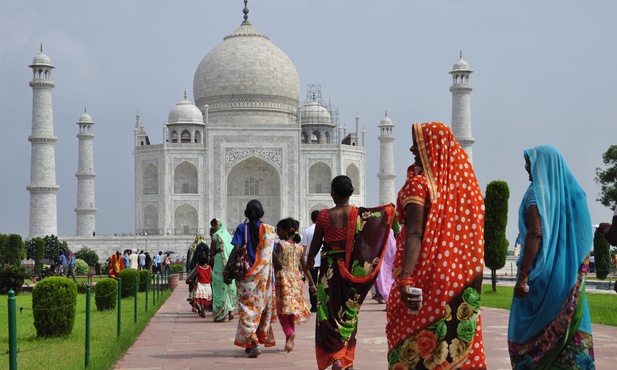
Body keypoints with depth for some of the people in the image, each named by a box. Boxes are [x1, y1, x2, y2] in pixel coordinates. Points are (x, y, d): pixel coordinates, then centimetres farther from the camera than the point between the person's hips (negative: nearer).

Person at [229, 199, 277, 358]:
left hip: (246, 274, -3)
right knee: (261, 306, 15)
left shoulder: (242, 228, -3)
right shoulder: (269, 230, 2)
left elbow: (236, 250, -13)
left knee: (247, 308, -2)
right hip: (265, 275, 3)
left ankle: (252, 343, -17)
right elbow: (273, 254, 1)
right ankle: (259, 338, 24)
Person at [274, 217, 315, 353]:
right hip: (296, 279, 5)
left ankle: (289, 332, -26)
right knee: (292, 311, 12)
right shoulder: (299, 247, 8)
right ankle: (290, 342, 15)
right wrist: (312, 283, 11)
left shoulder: (281, 244, -8)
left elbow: (279, 263, -19)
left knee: (282, 310, 0)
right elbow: (305, 267, 8)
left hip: (283, 279, -5)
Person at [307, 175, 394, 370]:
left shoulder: (324, 215, -9)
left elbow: (315, 244, -1)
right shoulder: (359, 214, -7)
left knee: (330, 312, 5)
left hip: (330, 270, -2)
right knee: (349, 314, 14)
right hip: (352, 271, 2)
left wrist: (310, 259, 17)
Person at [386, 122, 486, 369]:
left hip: (426, 274, -6)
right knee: (461, 342, 9)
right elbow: (473, 235, 11)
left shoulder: (419, 184, -9)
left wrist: (405, 278, -28)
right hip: (461, 279, 6)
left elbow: (415, 234, -21)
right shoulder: (463, 182, 7)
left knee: (413, 346, 1)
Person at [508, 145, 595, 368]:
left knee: (528, 331, 2)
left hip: (541, 273, -6)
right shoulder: (573, 192, 10)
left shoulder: (537, 192, -9)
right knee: (571, 331, 6)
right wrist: (575, 273, 17)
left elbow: (535, 234, -19)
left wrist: (523, 275, -20)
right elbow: (584, 237, 12)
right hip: (569, 275, 6)